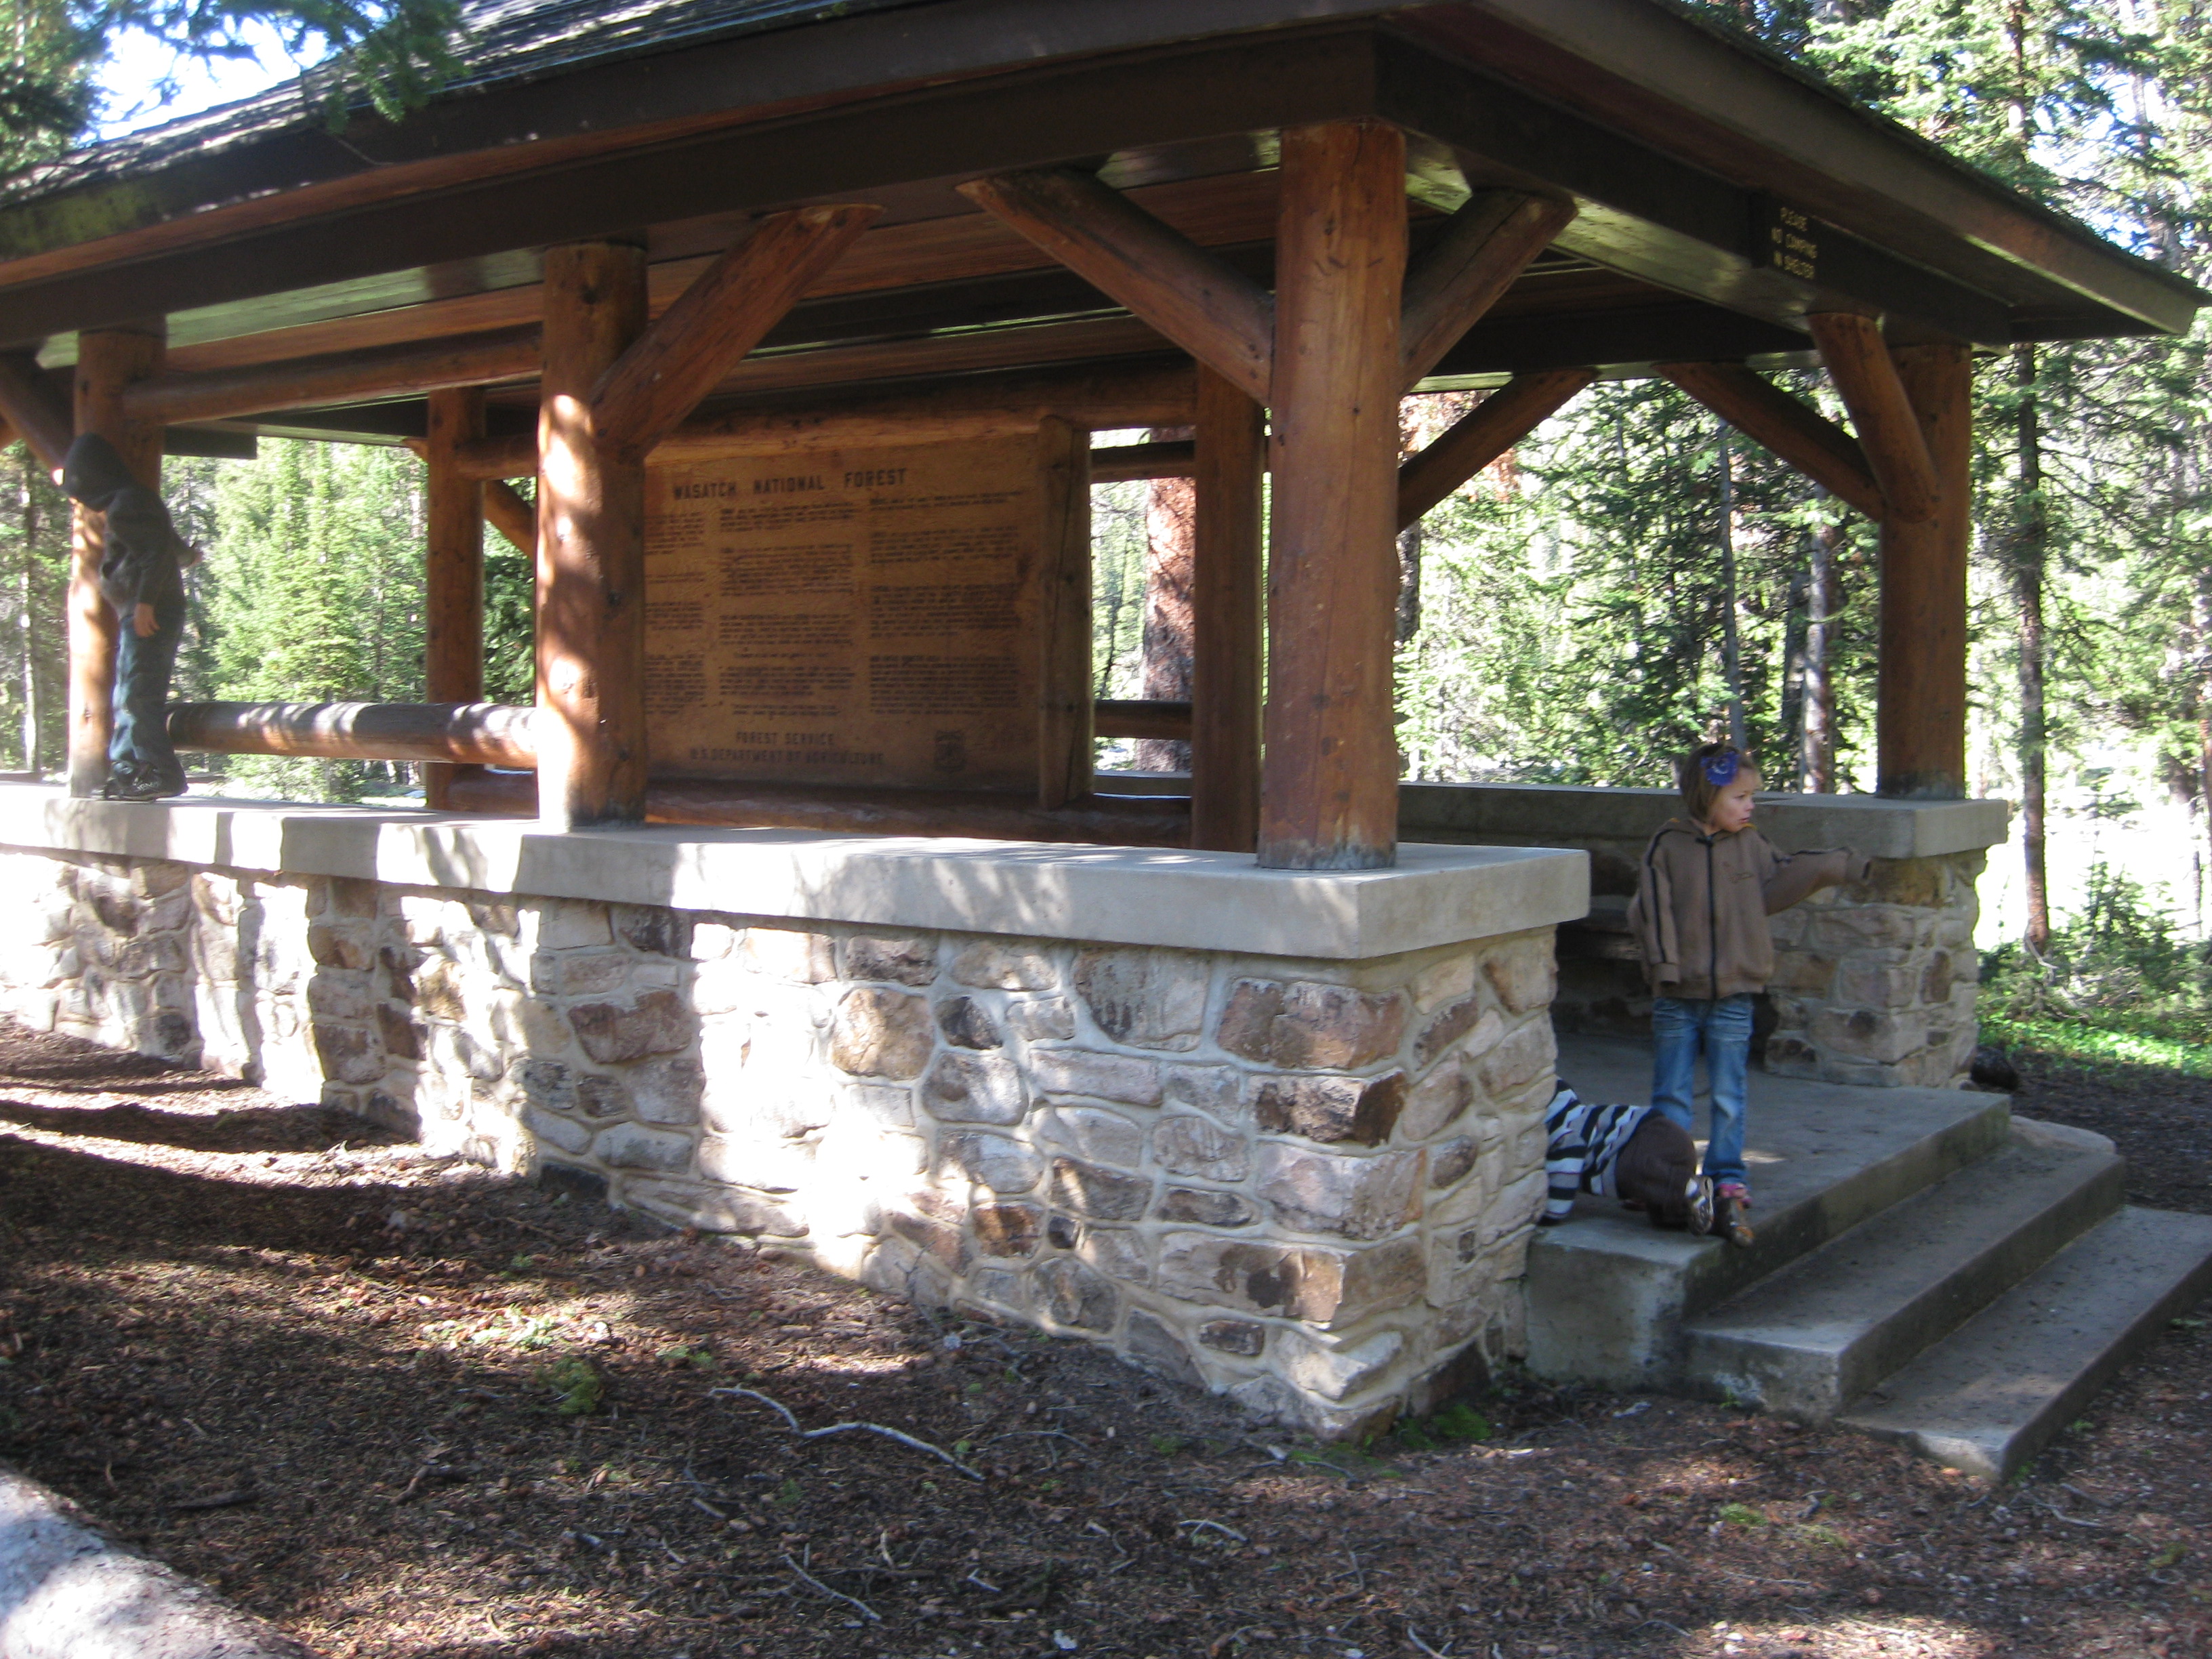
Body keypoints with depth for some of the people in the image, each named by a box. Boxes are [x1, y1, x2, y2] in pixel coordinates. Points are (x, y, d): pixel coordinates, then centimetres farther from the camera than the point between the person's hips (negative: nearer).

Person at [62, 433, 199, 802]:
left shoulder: (125, 504, -10)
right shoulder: (128, 501, 20)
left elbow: (159, 548, -21)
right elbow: (169, 544, 33)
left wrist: (145, 601, -26)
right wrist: (187, 554, 56)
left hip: (147, 615, -11)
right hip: (140, 615, 11)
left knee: (137, 696, -14)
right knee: (128, 698, 12)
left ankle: (163, 774, -16)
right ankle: (127, 771, 15)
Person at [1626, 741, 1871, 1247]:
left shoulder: (1750, 846, 3)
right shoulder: (1667, 846, -5)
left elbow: (1782, 880, 15)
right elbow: (1650, 909, -8)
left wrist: (1847, 866, 13)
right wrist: (1663, 962, -18)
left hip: (1733, 996, 2)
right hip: (1677, 997, -2)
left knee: (1728, 1098, 4)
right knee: (1672, 1096, 5)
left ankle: (1728, 1187, 9)